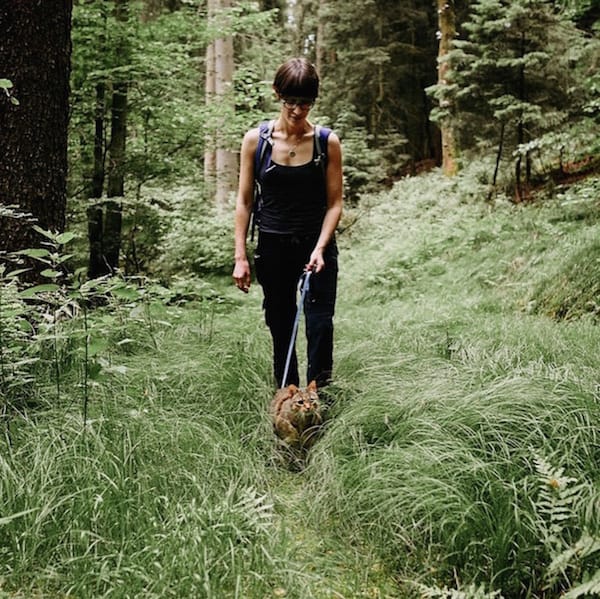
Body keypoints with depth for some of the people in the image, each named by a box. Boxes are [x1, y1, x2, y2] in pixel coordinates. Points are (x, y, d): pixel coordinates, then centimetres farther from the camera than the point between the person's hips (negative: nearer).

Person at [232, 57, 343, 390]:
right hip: (273, 247, 1)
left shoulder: (327, 142, -3)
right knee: (280, 328, 9)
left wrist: (320, 248, -14)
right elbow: (244, 202, 2)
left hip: (317, 246, -1)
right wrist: (240, 257, -3)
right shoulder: (255, 140, -1)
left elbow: (334, 202, -1)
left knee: (320, 325, -9)